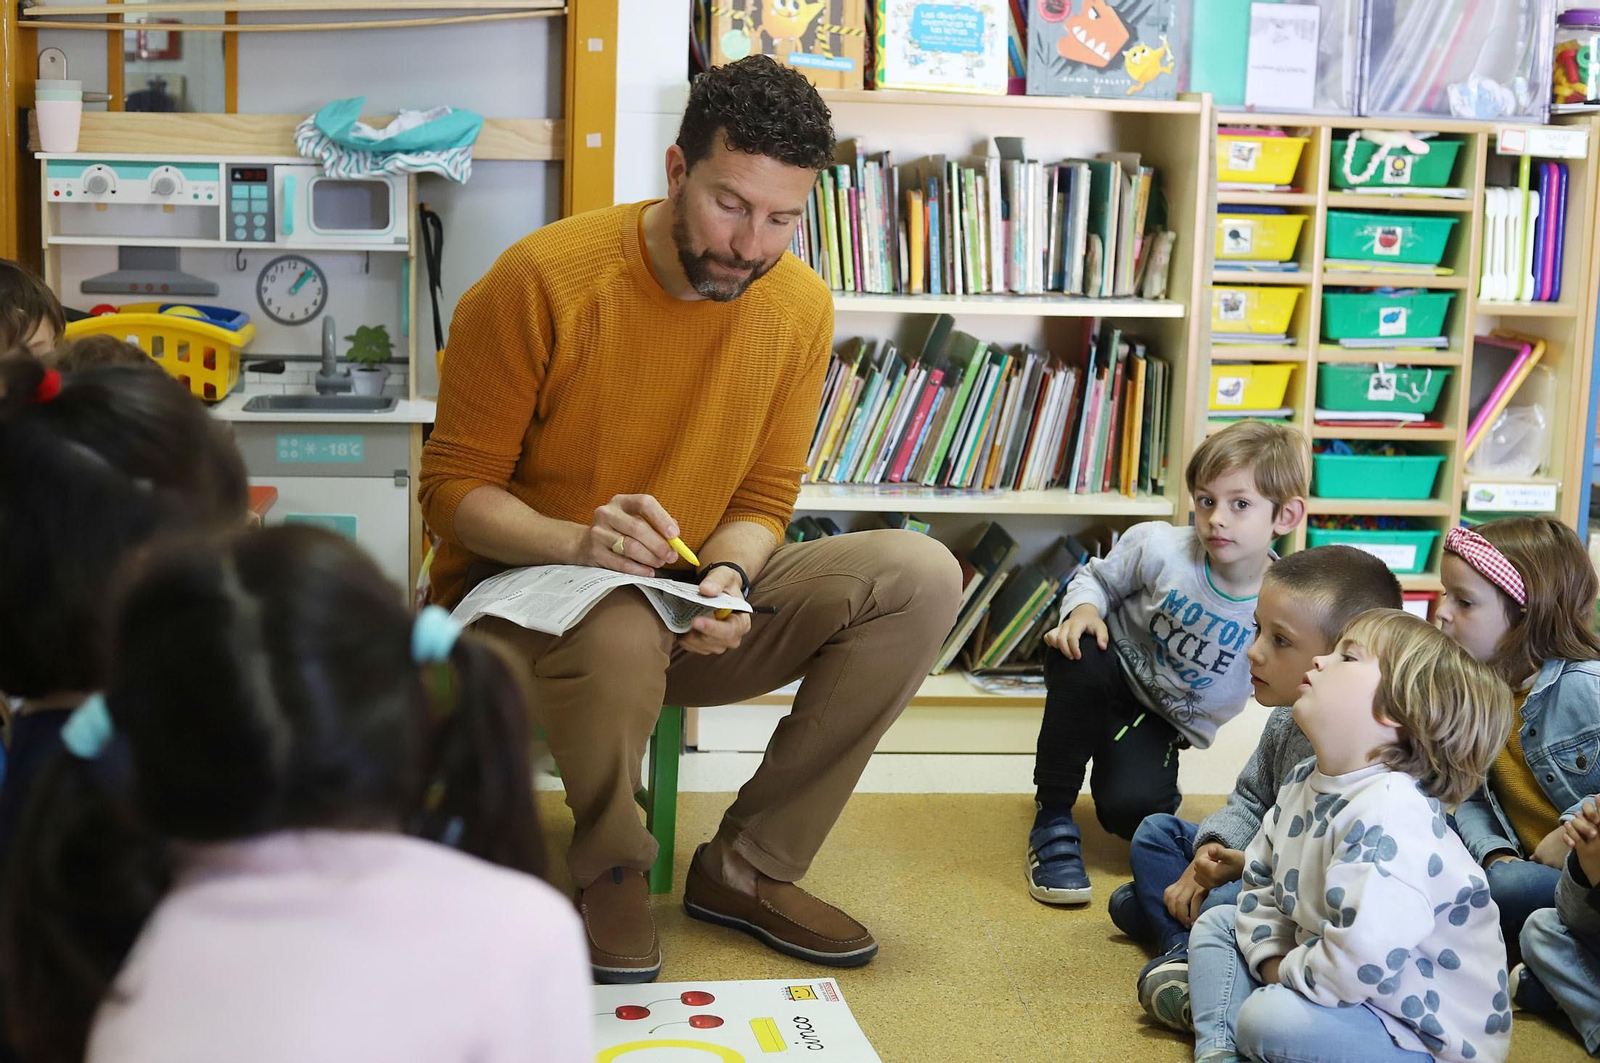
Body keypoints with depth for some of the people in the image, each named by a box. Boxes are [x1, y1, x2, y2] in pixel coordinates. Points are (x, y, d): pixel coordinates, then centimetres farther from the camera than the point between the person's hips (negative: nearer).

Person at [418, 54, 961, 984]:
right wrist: (578, 543, -33)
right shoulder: (544, 280, -17)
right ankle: (612, 868, -7)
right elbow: (453, 488, -13)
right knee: (621, 632, -42)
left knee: (920, 575, -15)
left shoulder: (800, 306, -3)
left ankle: (746, 867, -7)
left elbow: (762, 502, 4)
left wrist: (726, 577, -20)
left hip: (690, 614, 5)